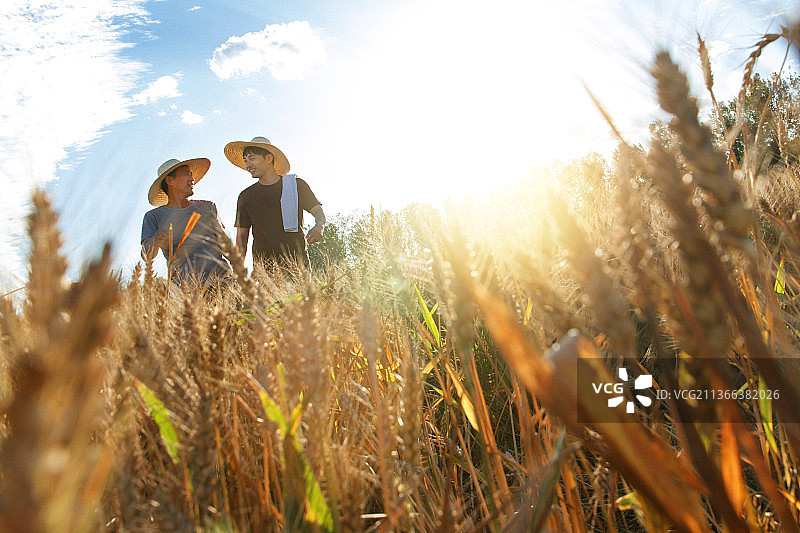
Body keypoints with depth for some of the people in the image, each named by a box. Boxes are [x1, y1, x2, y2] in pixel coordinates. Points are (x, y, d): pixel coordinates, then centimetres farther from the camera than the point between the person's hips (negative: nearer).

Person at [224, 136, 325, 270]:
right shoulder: (246, 196, 11)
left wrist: (318, 227, -11)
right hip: (264, 264, 1)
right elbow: (241, 236, 14)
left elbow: (318, 211, 13)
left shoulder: (297, 185, 7)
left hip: (297, 260, 0)